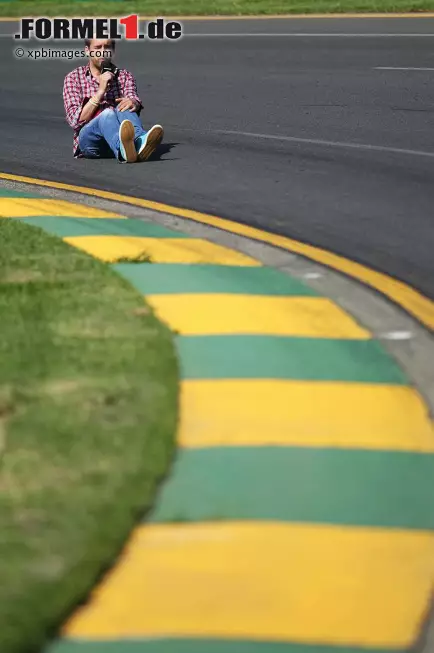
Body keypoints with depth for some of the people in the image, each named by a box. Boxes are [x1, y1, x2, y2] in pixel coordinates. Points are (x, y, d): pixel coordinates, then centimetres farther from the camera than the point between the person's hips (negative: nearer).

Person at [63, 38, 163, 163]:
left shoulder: (124, 76, 18)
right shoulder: (74, 78, 11)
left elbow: (133, 100, -4)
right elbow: (75, 121, -3)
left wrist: (133, 103, -30)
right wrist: (101, 91, -11)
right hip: (89, 138, -2)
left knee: (124, 108, -29)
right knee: (107, 114, -34)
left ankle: (141, 142, -63)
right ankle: (123, 149, -71)